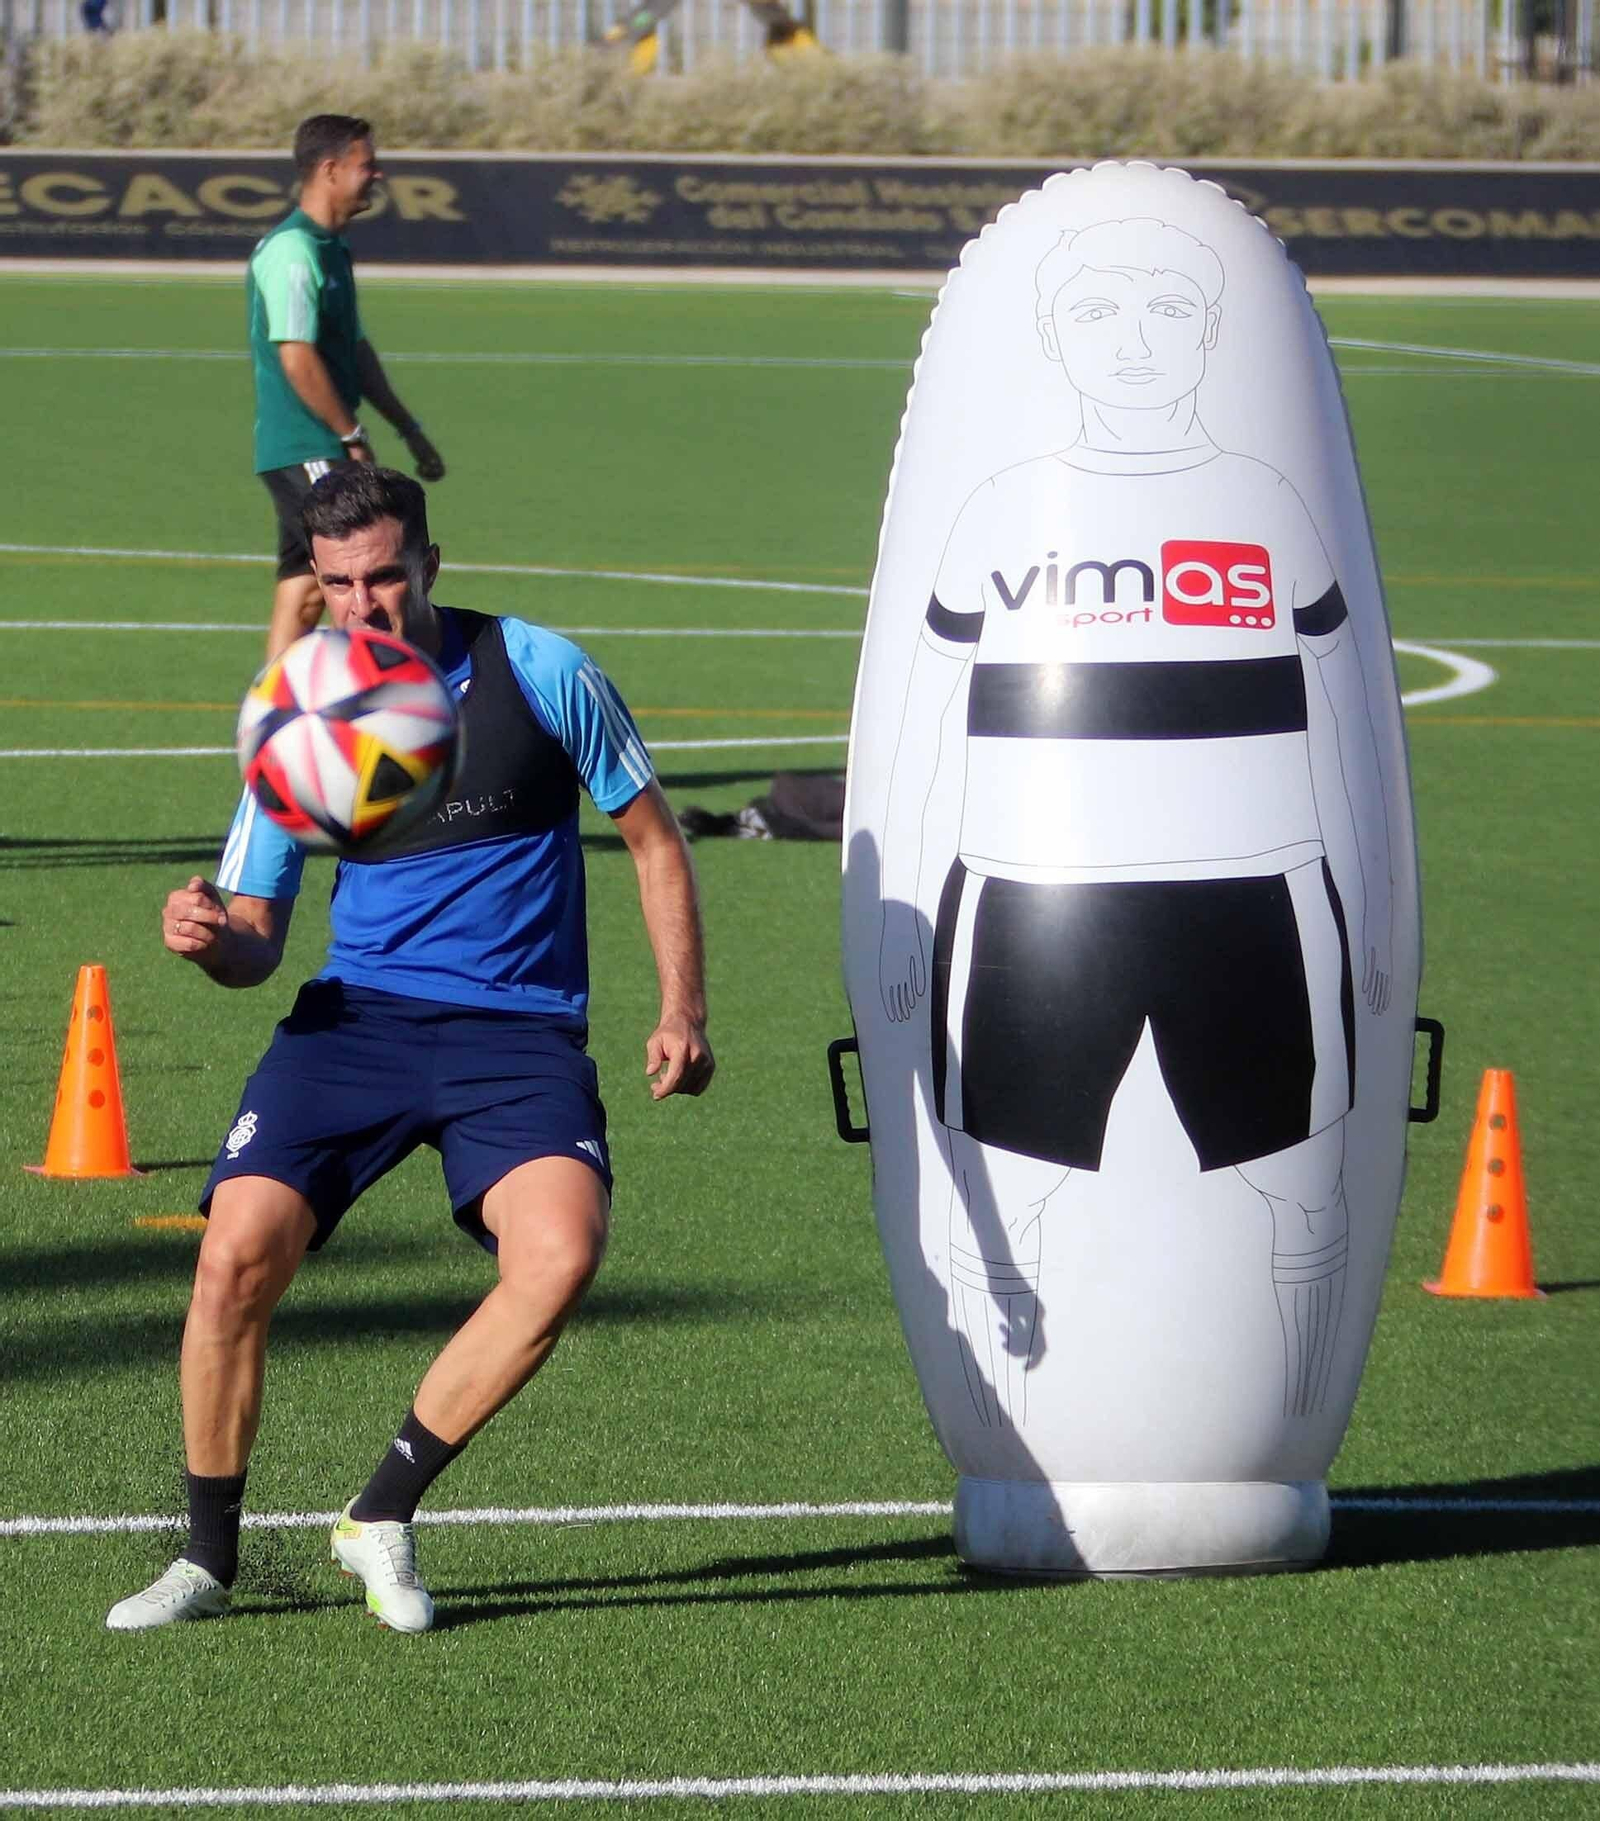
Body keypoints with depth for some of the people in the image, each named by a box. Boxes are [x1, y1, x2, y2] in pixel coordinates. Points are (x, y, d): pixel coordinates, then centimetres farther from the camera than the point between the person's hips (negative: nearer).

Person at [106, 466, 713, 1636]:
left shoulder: (538, 672, -2)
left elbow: (652, 836, 9)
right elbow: (258, 942, 9)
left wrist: (682, 1011, 0)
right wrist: (213, 939, -15)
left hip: (520, 1028, -2)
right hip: (357, 1014, 2)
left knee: (561, 1255, -28)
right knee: (238, 1252, -19)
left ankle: (384, 1516, -10)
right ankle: (209, 1558, 1)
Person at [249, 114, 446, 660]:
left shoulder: (330, 248, 17)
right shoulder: (292, 251, -15)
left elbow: (355, 349, 24)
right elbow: (297, 359, -21)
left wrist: (408, 429, 24)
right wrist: (352, 435, -16)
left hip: (319, 452, 10)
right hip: (306, 450, -10)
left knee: (303, 589, 8)